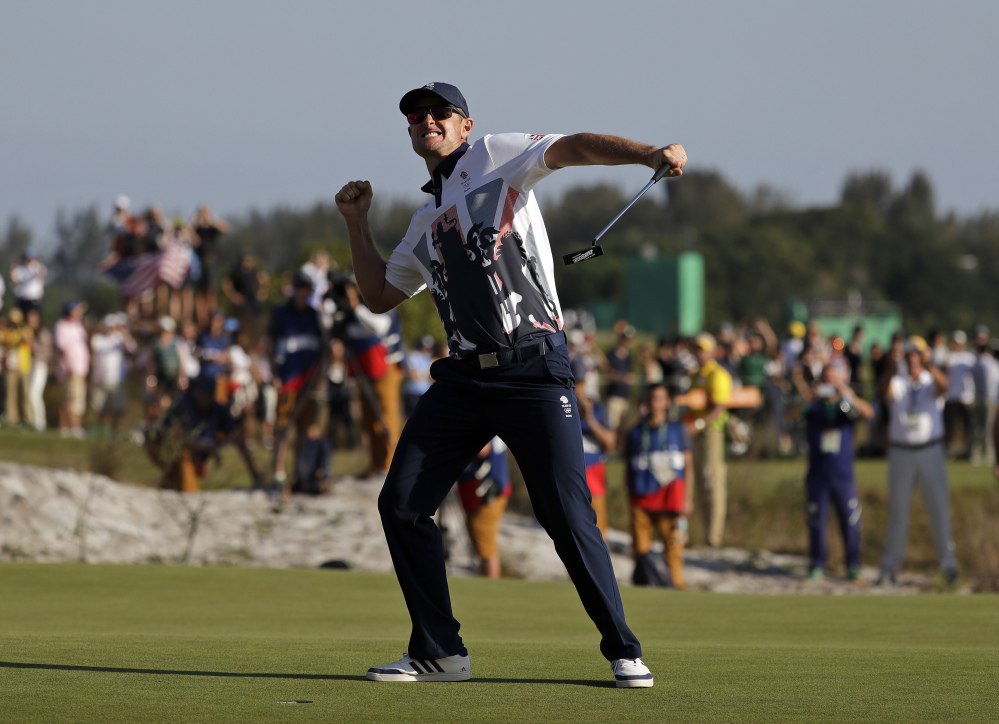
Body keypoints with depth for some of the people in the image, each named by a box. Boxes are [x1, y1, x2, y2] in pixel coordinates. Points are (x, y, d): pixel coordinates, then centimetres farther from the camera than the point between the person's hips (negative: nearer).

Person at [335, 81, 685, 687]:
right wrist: (357, 223, 24)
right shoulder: (425, 223, 23)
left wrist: (650, 154, -28)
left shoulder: (497, 158, 5)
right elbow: (380, 295, 32)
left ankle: (623, 650, 2)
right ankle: (439, 653, 9)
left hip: (534, 371, -7)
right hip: (464, 377, 7)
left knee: (569, 517, -10)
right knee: (401, 505, 0)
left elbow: (574, 148, -11)